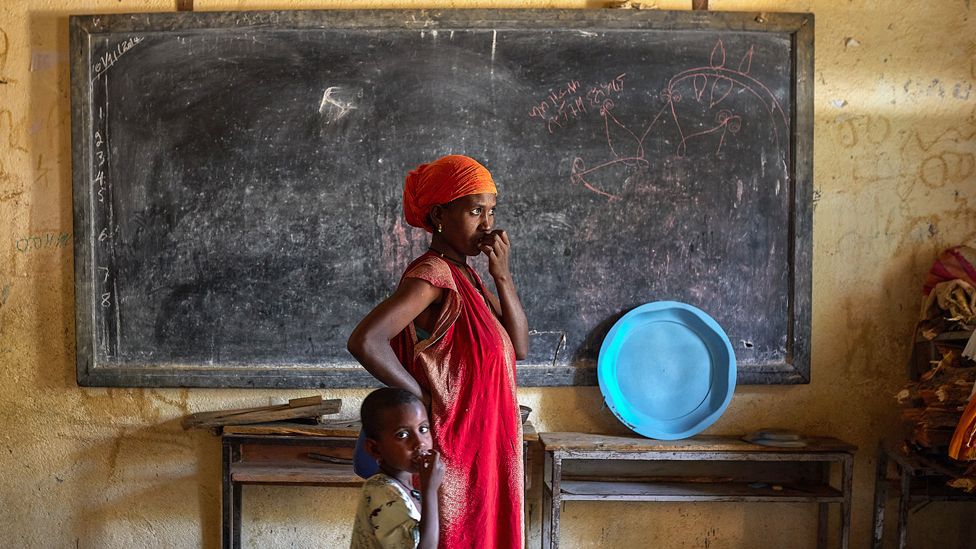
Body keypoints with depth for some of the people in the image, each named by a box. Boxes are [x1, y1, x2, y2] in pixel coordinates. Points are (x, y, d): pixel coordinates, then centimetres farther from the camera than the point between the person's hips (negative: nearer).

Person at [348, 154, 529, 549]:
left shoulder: (465, 276, 9)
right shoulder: (432, 274, -18)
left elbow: (518, 347, 5)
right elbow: (365, 342, -31)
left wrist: (503, 276, -6)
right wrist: (424, 397, -19)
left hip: (483, 450, 9)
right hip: (453, 454, -9)